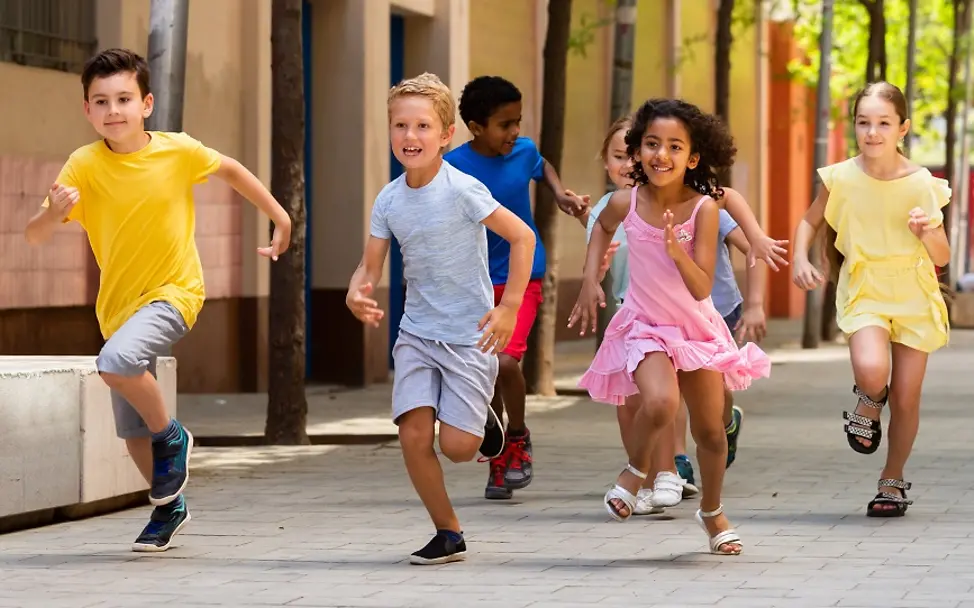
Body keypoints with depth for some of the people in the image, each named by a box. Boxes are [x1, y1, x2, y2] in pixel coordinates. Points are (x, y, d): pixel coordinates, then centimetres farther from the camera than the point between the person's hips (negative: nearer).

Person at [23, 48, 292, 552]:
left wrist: (280, 218, 13)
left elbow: (230, 170, 7)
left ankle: (172, 438, -7)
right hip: (118, 303, 3)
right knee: (132, 431, 12)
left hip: (173, 291, -3)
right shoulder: (84, 165, -14)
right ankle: (169, 507, 37)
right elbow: (33, 237, -19)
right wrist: (53, 213, -41)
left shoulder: (178, 151, -14)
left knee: (116, 360, -32)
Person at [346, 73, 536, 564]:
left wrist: (509, 307, -17)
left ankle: (480, 417, 29)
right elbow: (370, 267, 5)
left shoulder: (461, 190, -16)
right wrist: (357, 294, -19)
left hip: (470, 335, -4)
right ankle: (448, 533, 7)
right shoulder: (388, 200, 0)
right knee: (413, 435, -10)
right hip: (416, 332, 4)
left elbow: (522, 237, -13)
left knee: (457, 447, -8)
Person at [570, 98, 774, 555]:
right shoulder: (626, 203, -13)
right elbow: (603, 228, 14)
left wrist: (675, 248, -36)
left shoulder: (703, 208, -18)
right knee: (660, 404, -30)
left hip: (698, 328, 1)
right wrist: (589, 282, 8)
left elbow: (702, 288, -21)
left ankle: (712, 513, 37)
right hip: (645, 326, -1)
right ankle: (636, 470, 1)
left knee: (710, 431, 10)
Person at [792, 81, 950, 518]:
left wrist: (929, 233, -21)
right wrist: (800, 260, -5)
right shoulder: (841, 179, -6)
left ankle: (893, 482, 26)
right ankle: (868, 403, 9)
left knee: (906, 396, 4)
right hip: (864, 292, -1)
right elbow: (810, 221, 13)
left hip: (915, 295, 1)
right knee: (870, 369, -29)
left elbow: (942, 259, 0)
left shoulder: (922, 184, -7)